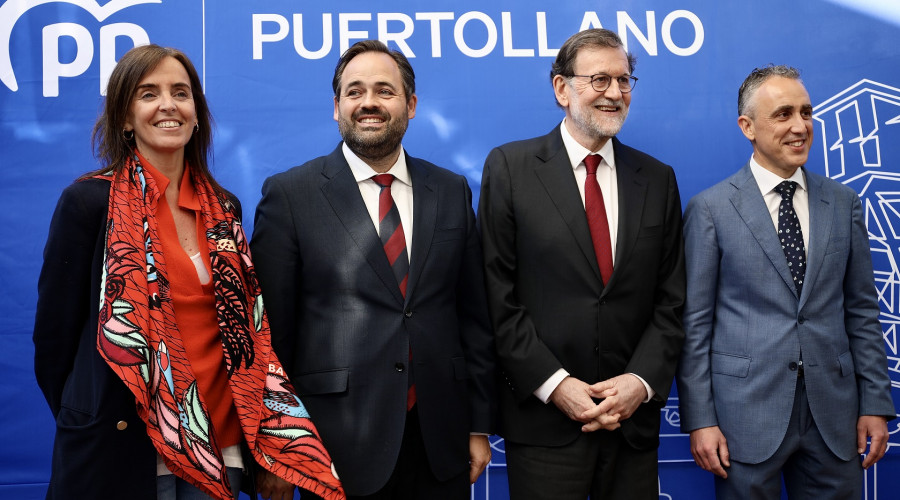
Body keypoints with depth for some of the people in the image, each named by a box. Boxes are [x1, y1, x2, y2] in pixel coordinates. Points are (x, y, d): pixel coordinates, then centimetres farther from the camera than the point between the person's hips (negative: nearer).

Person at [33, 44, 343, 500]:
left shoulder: (224, 208, 7)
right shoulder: (89, 201, -7)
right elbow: (55, 333, -4)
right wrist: (86, 429, 4)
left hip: (219, 444, 4)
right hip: (126, 450, -4)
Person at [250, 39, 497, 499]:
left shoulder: (452, 192, 8)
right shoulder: (289, 194, -3)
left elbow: (474, 317, 9)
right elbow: (271, 331, -4)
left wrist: (480, 426, 7)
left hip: (439, 444, 3)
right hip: (338, 445, -3)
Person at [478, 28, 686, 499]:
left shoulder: (657, 178, 7)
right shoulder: (510, 167, -3)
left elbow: (670, 299, 6)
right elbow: (498, 296, -6)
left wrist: (642, 381, -7)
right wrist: (554, 384, -12)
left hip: (633, 419, 3)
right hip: (543, 421, -3)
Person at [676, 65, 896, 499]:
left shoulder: (844, 203, 7)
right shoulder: (710, 209, -4)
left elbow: (861, 311, 9)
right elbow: (695, 322, -4)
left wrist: (876, 403, 5)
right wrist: (699, 419, -8)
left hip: (833, 412, 3)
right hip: (747, 412, -3)